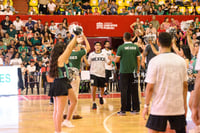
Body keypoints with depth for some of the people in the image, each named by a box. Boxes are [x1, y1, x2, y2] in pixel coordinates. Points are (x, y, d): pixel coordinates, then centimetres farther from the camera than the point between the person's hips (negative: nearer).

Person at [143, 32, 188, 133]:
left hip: (159, 107, -4)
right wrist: (184, 104, 18)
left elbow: (150, 87, -10)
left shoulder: (154, 61, -10)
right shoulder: (181, 61, 2)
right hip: (178, 107, 4)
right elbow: (185, 86, 8)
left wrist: (146, 106, -1)